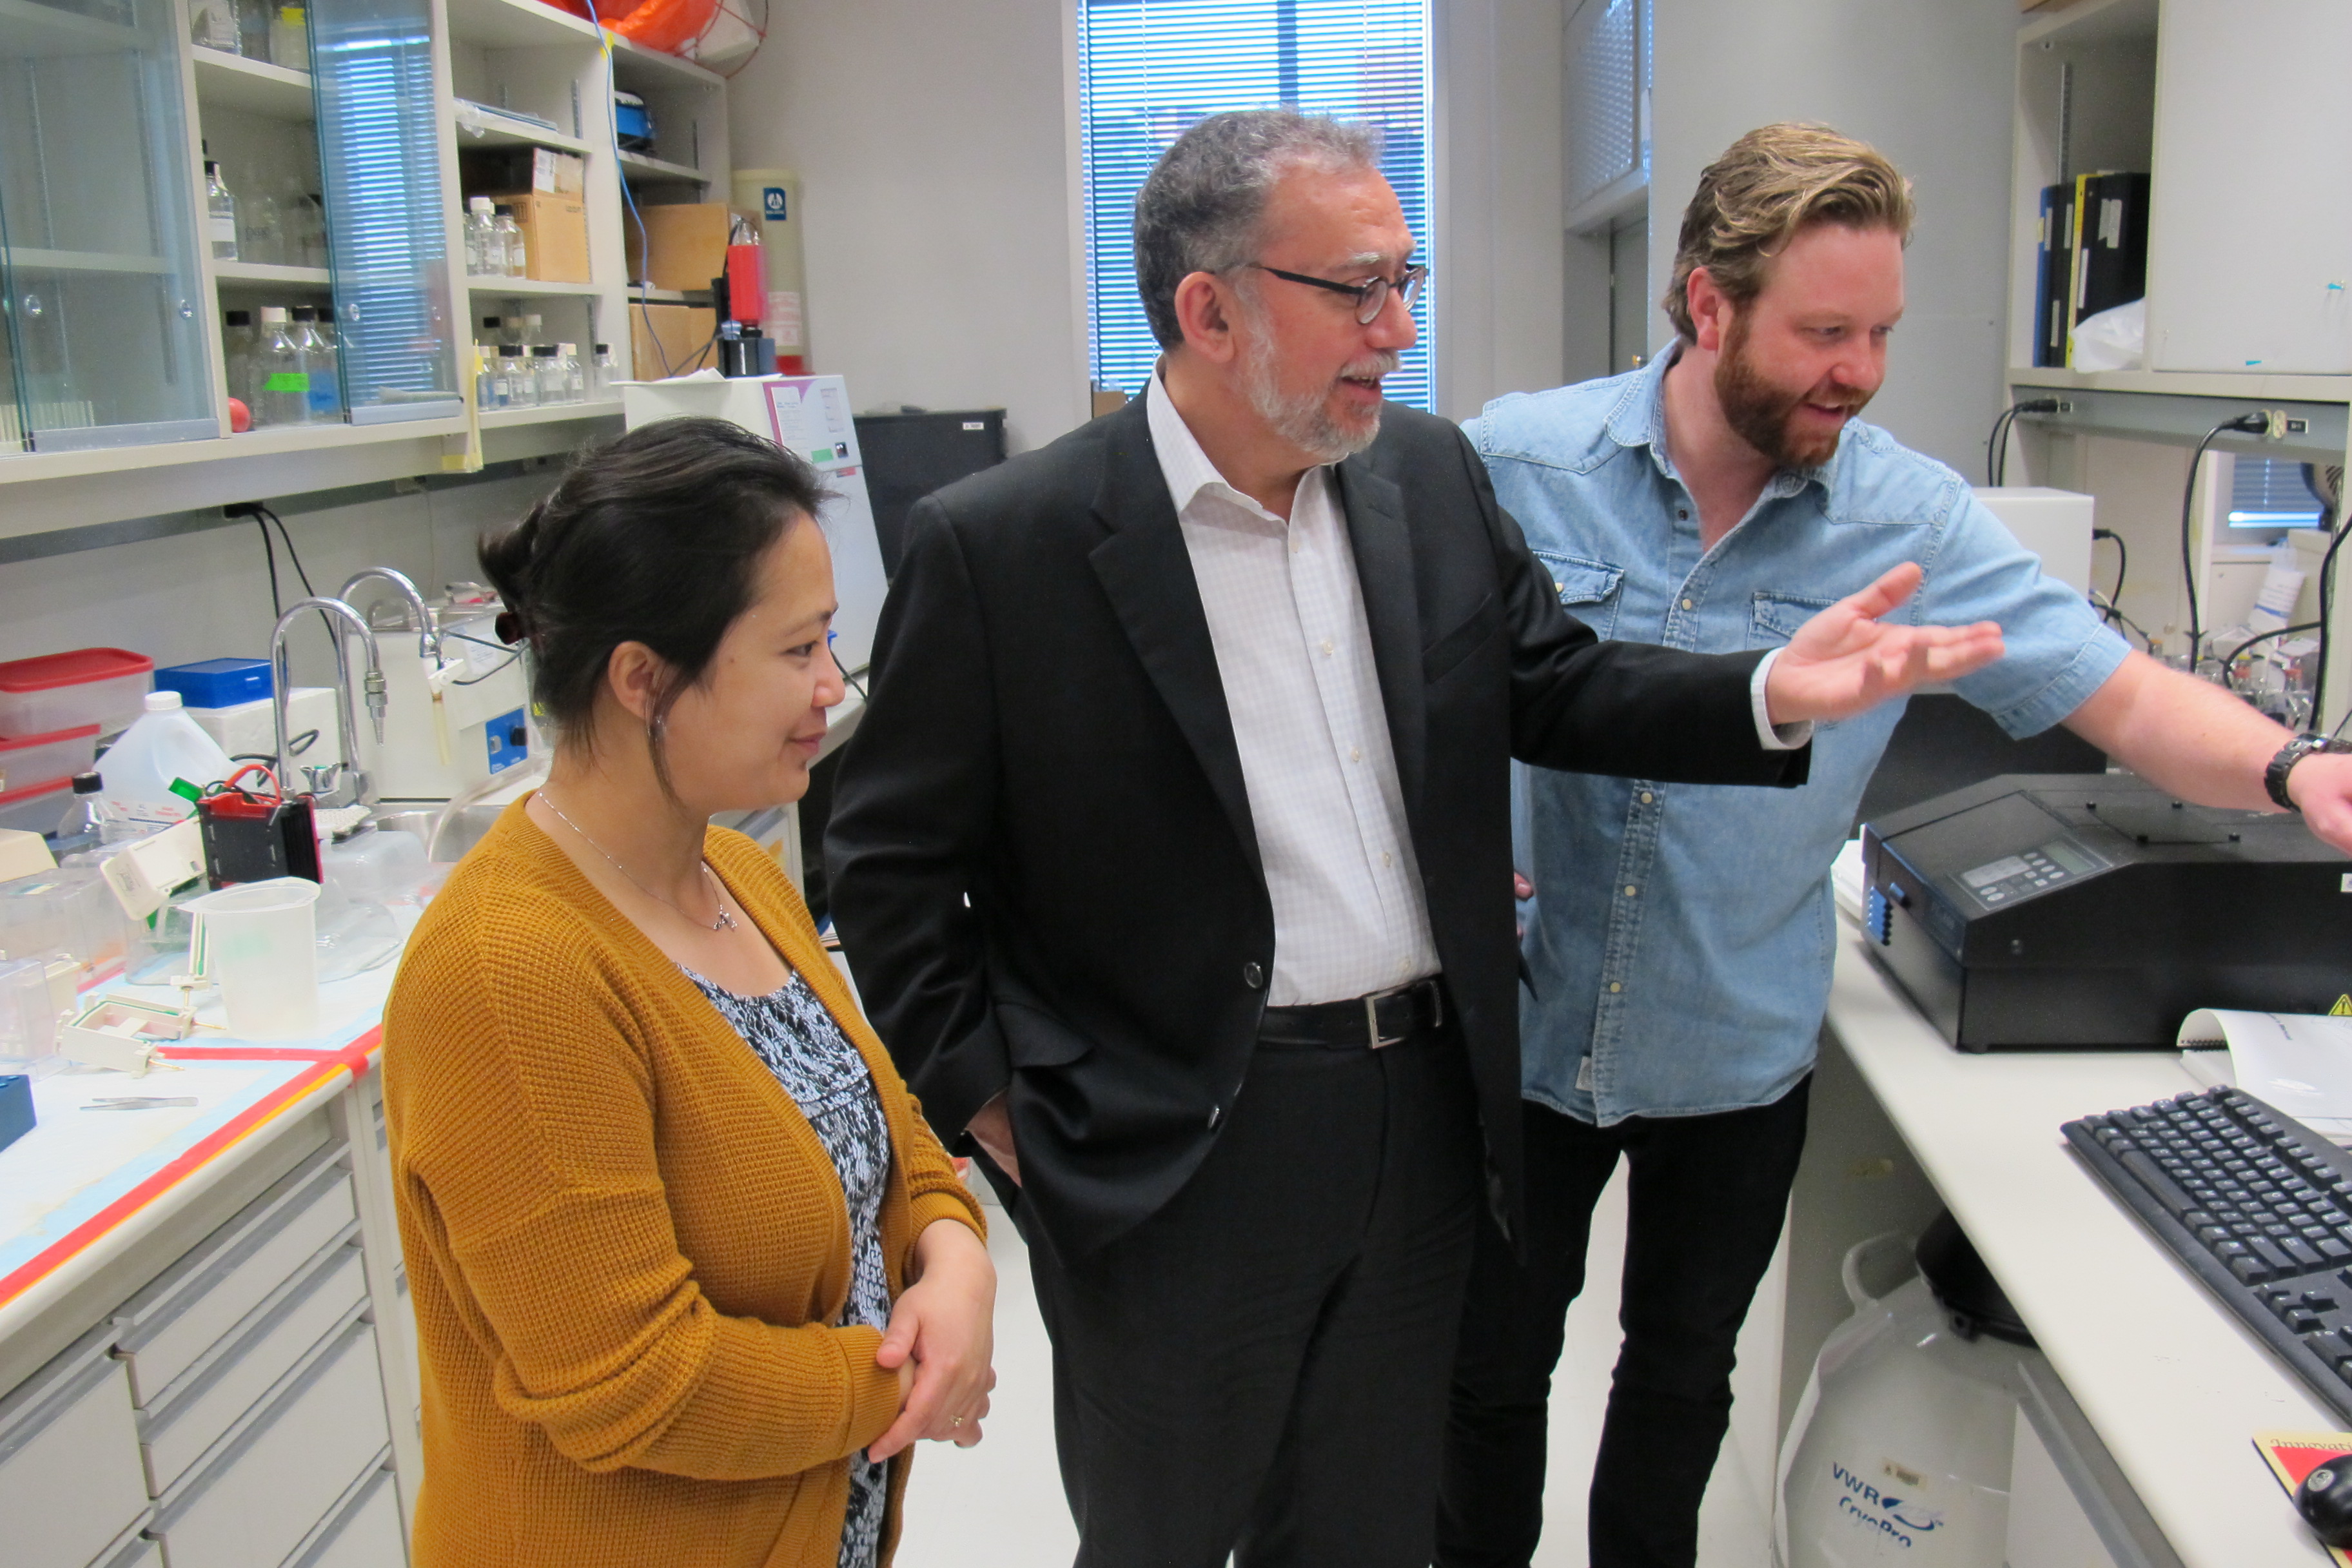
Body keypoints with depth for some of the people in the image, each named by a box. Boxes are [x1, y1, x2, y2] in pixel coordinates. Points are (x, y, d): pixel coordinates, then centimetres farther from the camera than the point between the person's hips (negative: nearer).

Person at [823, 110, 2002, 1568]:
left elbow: (1555, 687, 9)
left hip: (1422, 1118, 5)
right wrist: (986, 1102, -9)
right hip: (1173, 1159, -4)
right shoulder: (997, 546, -15)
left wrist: (1771, 695, -7)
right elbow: (890, 861, -7)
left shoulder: (1432, 475, 1)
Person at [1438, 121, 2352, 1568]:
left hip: (1739, 1055, 1)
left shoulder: (1914, 518, -9)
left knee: (1683, 1374, 21)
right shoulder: (1515, 461, -11)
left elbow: (2124, 695, -10)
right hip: (1523, 1028, -1)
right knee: (1493, 1367, 16)